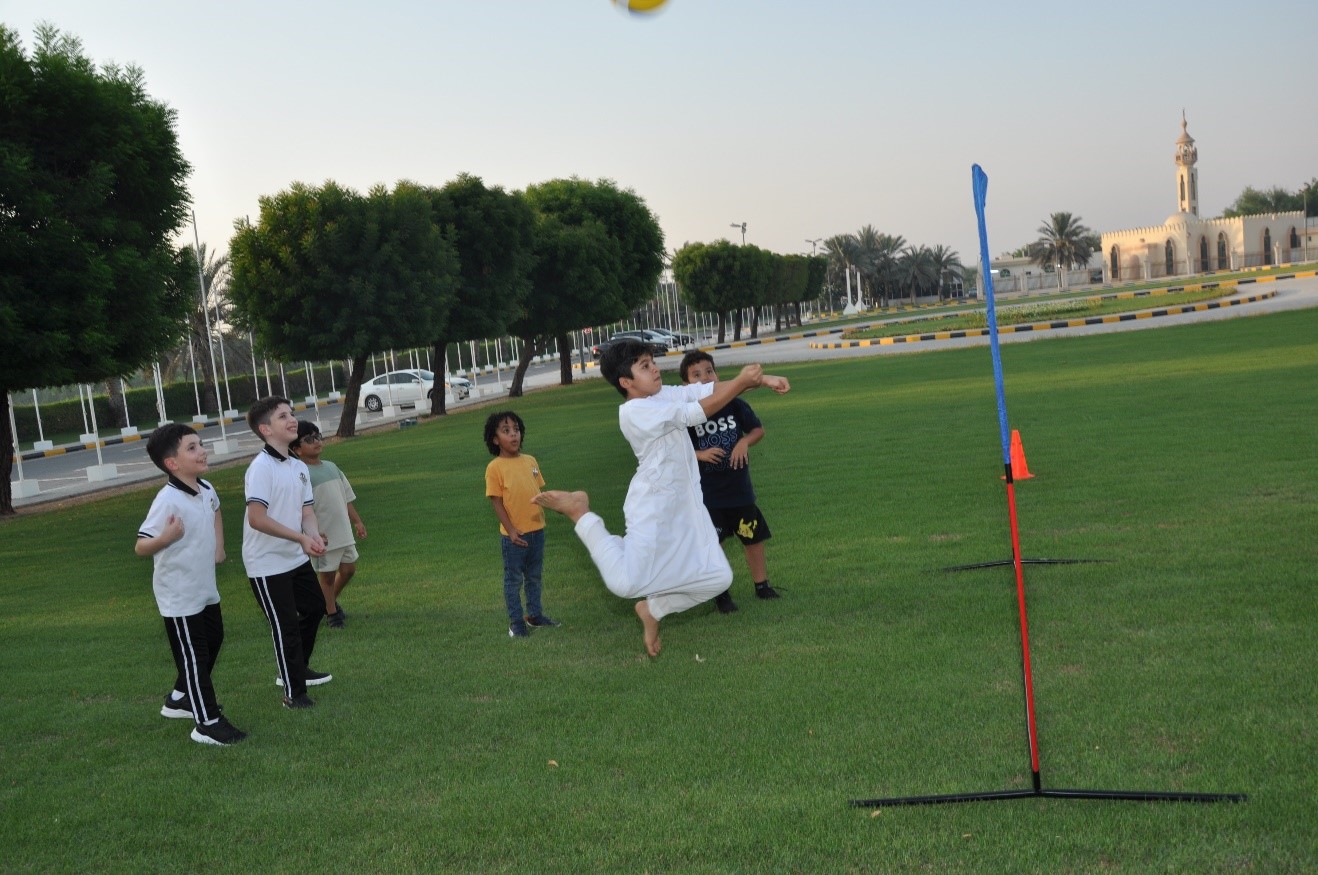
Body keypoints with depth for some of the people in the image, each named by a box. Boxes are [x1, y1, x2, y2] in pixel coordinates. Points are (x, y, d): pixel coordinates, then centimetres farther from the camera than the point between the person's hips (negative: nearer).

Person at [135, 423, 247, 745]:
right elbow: (140, 547, -22)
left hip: (206, 589, 9)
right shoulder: (168, 500, -24)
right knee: (192, 656, 1)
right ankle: (207, 724, 11)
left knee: (213, 641, 22)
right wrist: (167, 537, -41)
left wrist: (219, 546, 17)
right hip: (179, 596, -9)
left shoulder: (206, 489, 0)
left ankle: (180, 699, 41)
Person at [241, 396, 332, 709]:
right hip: (267, 563, -9)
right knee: (286, 625, -1)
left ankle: (296, 670, 42)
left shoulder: (299, 468, 6)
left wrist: (314, 535, -16)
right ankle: (294, 693, 13)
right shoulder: (261, 467, -20)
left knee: (314, 607, 22)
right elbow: (257, 518, -28)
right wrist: (302, 538, -27)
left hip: (297, 558, 9)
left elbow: (307, 510, 6)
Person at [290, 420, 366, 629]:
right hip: (323, 536, -7)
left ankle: (331, 601, 37)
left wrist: (357, 521, 16)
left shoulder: (331, 467, 10)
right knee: (327, 575, 5)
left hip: (344, 532, 7)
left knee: (348, 569, 15)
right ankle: (331, 613, 22)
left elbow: (346, 498, 17)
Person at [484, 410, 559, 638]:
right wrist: (511, 530, -15)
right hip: (514, 534, -5)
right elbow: (496, 502, -11)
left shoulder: (530, 461, 4)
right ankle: (516, 622, 17)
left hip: (537, 530, 5)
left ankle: (534, 615, 32)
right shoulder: (495, 467, -11)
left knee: (534, 576, 18)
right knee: (514, 579, 7)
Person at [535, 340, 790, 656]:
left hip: (685, 505, 8)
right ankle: (580, 513, -1)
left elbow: (712, 389, 0)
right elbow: (698, 412, -19)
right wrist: (742, 380, -17)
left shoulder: (665, 394, 7)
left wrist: (761, 379, -13)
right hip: (652, 505, -8)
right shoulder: (633, 411, -18)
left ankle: (653, 609, 22)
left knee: (718, 578, 8)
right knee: (625, 583, -20)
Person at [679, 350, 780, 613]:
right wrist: (700, 454, -23)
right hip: (707, 493, -2)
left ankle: (761, 585, 30)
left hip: (739, 487, 2)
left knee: (753, 537, 13)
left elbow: (758, 429, 4)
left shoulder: (735, 404, -6)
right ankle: (721, 593, 19)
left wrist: (745, 442, -15)